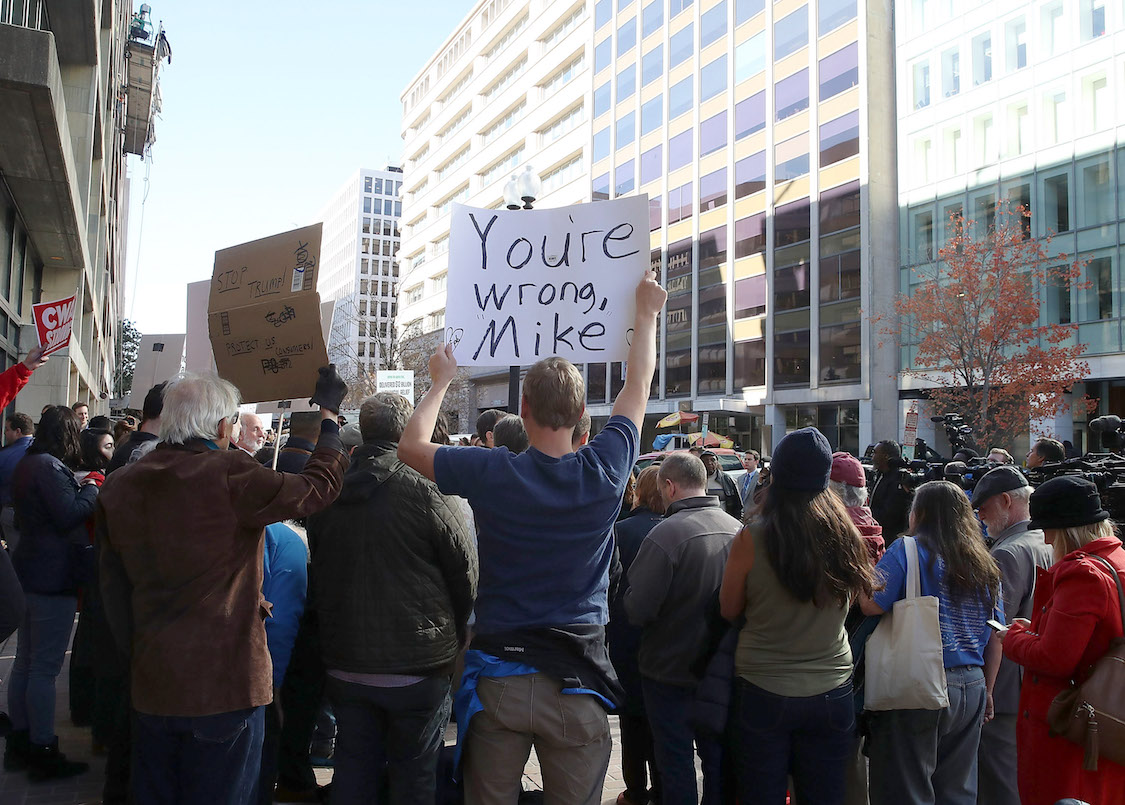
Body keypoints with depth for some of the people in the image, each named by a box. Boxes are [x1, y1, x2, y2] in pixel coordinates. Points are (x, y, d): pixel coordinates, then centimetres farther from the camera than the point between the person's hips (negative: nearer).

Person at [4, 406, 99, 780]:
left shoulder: (28, 465, 13)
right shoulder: (49, 466, -18)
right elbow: (70, 514, -25)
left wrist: (81, 488, 10)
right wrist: (92, 488, -9)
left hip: (29, 573, 10)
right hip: (53, 577, -10)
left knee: (26, 660, 16)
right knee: (45, 666, -4)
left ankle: (19, 741, 26)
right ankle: (43, 752, 4)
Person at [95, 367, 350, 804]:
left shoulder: (120, 485, 1)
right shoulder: (230, 477, -19)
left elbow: (113, 584, 9)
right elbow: (319, 486, -10)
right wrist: (328, 414, 3)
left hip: (151, 683, 6)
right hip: (224, 682, -6)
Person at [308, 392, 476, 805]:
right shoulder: (424, 489, -16)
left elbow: (318, 571, 11)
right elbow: (467, 569, -10)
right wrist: (452, 633, 8)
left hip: (345, 665, 5)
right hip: (417, 666, -4)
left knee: (352, 770, 17)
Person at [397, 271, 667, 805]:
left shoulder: (493, 475, -12)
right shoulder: (604, 472, -8)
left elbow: (410, 446, 6)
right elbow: (639, 383, 8)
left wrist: (441, 381, 19)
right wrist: (646, 312, 22)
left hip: (499, 676, -1)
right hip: (576, 681, 1)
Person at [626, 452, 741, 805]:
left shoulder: (665, 534, -25)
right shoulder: (737, 529, -6)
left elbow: (637, 610, -25)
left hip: (670, 672, -5)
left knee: (676, 763, 9)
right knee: (718, 756, 19)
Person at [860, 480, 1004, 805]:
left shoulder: (906, 551, -8)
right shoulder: (985, 566, 11)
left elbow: (872, 604, -19)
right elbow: (995, 638, 14)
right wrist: (987, 692, 22)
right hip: (971, 689, 6)